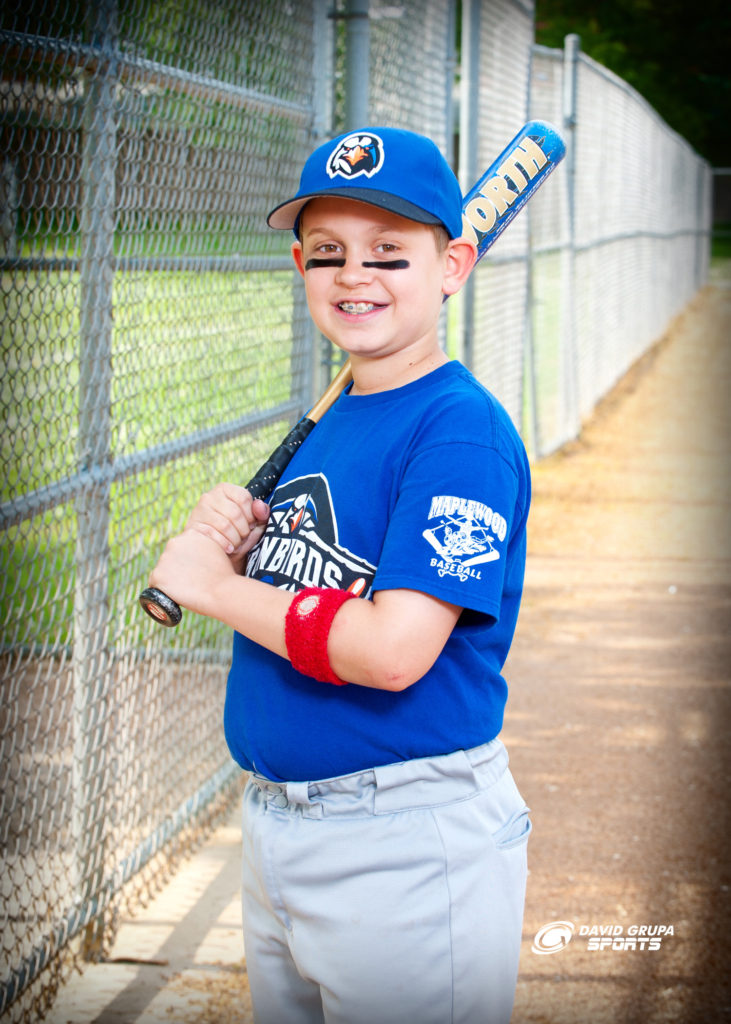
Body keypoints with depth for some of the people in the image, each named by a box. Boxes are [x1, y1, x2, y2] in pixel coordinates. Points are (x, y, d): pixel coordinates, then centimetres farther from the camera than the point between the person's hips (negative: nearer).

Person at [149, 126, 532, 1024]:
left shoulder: (463, 429, -16)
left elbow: (394, 648, -26)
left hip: (409, 849, -8)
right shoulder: (328, 426, 10)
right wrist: (230, 541, -5)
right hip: (274, 831, 8)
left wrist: (213, 583, -15)